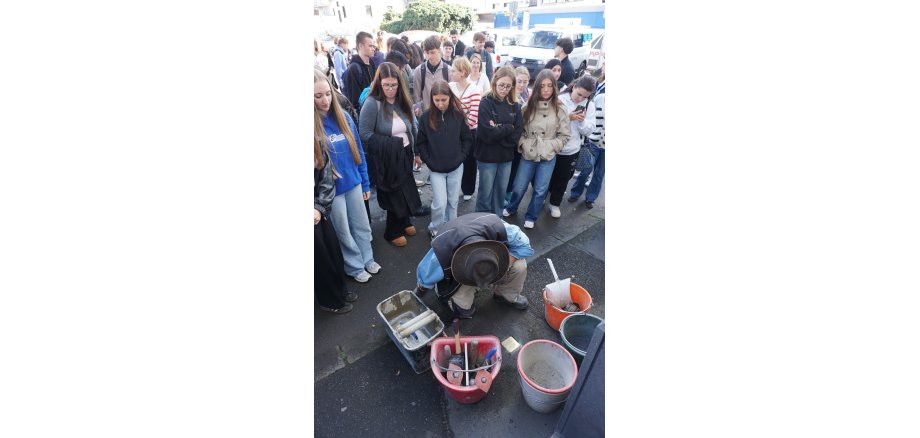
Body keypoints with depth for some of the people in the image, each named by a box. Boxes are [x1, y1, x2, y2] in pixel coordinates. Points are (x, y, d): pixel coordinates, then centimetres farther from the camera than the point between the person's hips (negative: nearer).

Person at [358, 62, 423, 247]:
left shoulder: (403, 101, 3)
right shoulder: (372, 103, -16)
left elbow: (413, 129, 9)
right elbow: (365, 134, -18)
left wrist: (417, 152, 10)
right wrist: (391, 143, -19)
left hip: (405, 155, 5)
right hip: (386, 158, -5)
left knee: (406, 188, 15)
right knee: (394, 193, 6)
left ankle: (405, 221, 40)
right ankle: (393, 231, 28)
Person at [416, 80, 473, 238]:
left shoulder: (458, 115, -5)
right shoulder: (426, 117, -8)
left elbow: (467, 138, 4)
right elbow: (421, 142, 0)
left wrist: (462, 156, -4)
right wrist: (428, 161, -7)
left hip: (456, 167, 2)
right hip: (436, 169, -1)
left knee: (453, 201, 12)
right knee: (440, 203, -3)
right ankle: (434, 229, 21)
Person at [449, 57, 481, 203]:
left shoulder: (474, 91, -16)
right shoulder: (450, 86, -2)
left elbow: (474, 116, -19)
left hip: (469, 132, -4)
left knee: (468, 161, 12)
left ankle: (468, 190, 30)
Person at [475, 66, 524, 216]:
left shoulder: (515, 105, 4)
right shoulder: (486, 103, -9)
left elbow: (518, 133, -4)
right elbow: (487, 133, -20)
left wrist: (498, 130, -16)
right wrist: (508, 128, -12)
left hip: (506, 156, 4)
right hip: (487, 156, -4)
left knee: (501, 192, 15)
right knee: (485, 193, 7)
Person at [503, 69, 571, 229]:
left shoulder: (559, 109, -5)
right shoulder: (528, 106, -3)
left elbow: (565, 135, -1)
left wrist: (550, 147, -11)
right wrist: (523, 144, -9)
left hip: (548, 157, 0)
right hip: (528, 155, 1)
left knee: (540, 190, 10)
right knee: (519, 187, 10)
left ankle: (531, 217, 32)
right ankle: (511, 208, 40)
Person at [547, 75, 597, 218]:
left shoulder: (589, 105, -3)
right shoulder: (560, 100, -13)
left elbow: (588, 130, -4)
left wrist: (582, 121, -23)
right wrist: (568, 117, -26)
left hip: (571, 149, 2)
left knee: (563, 178, 13)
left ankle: (554, 203, 31)